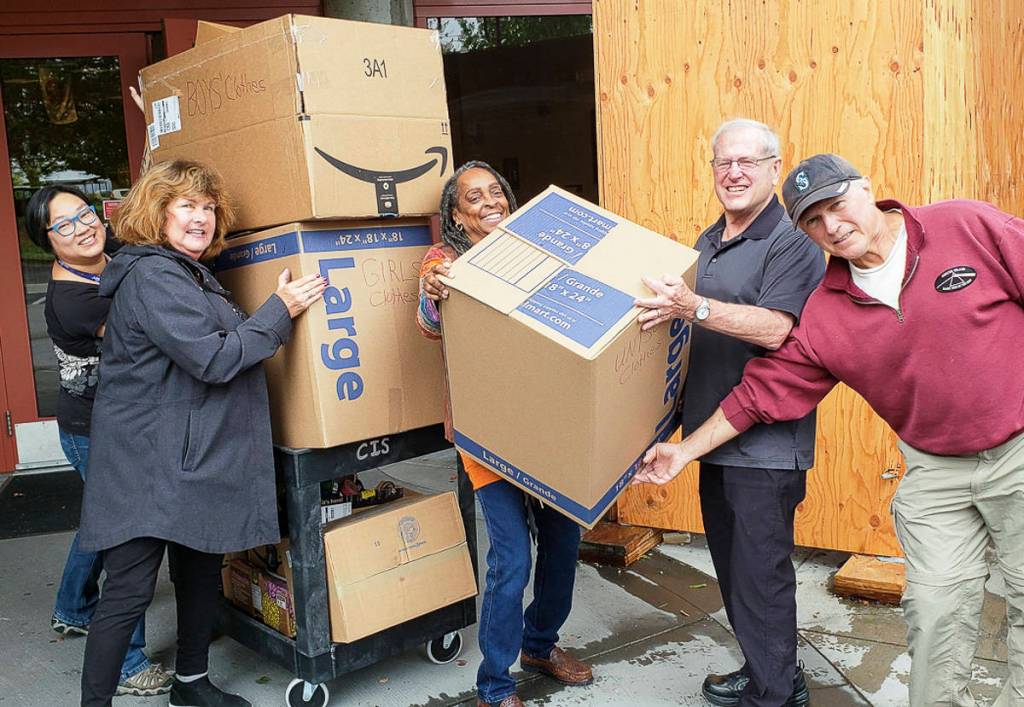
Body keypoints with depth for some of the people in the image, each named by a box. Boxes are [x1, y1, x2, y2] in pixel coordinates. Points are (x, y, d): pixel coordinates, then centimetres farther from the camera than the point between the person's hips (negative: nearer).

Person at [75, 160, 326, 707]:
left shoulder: (189, 274, 16)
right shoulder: (151, 277, -16)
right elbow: (213, 359, -22)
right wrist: (280, 310, -16)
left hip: (192, 460, 10)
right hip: (147, 466, -10)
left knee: (201, 572, 18)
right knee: (130, 590, -4)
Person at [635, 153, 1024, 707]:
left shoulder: (971, 227, -11)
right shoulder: (822, 316, -5)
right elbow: (762, 391, -1)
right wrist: (686, 450, -2)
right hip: (935, 469, 2)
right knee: (935, 608, 4)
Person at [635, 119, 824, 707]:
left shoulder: (792, 243, -12)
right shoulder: (707, 243, 15)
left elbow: (774, 329, -26)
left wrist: (693, 306, -35)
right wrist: (668, 305, 10)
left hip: (766, 442, -9)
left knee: (761, 571, 0)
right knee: (732, 565, 19)